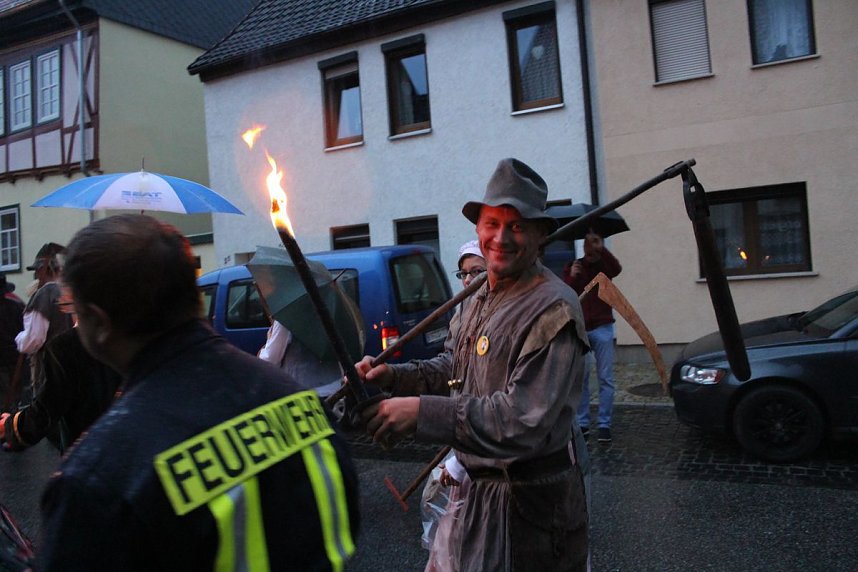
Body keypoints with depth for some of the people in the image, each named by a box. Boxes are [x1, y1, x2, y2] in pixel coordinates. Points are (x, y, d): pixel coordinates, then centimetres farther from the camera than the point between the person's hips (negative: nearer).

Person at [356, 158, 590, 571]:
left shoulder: (552, 309, -23)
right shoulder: (479, 300, 7)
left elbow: (527, 423, -30)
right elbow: (457, 374, 14)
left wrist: (422, 412, -34)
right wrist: (393, 376, -2)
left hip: (527, 501, -8)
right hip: (481, 489, 8)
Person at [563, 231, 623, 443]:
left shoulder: (604, 265, 5)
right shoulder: (573, 267, 9)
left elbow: (617, 269, -19)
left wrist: (601, 250, -29)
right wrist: (571, 277, -14)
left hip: (602, 329, -1)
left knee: (605, 378, 0)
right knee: (580, 378, 4)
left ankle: (604, 424, 6)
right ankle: (582, 423, 12)